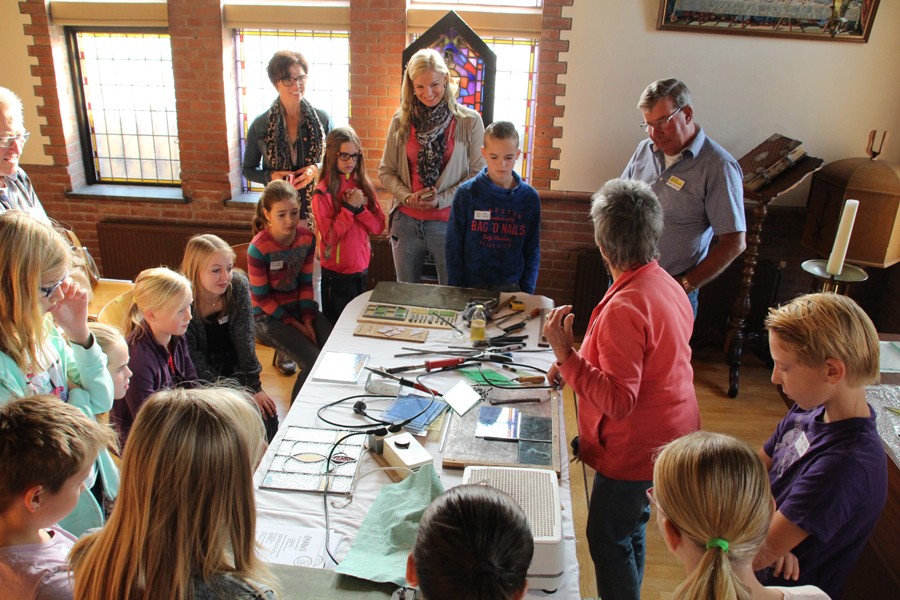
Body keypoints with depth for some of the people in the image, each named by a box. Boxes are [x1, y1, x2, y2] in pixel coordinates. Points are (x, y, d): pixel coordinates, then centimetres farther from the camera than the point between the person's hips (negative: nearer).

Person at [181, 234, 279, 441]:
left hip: (233, 366, 3)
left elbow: (245, 339, -12)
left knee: (267, 415, -13)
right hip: (200, 375, -3)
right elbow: (191, 357, -16)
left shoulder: (238, 285, -13)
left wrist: (254, 386, -15)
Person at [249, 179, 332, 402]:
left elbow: (306, 283, 2)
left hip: (300, 307, 5)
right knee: (313, 362, -21)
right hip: (269, 315, -5)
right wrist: (295, 324, -15)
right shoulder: (259, 248, -20)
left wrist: (308, 319, -10)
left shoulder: (307, 238, -5)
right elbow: (261, 297, -14)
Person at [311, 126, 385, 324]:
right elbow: (329, 236, -18)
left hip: (362, 268, 5)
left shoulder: (364, 186, 4)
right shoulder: (323, 193, -12)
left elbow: (379, 226, 0)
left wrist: (360, 208, -16)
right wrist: (349, 207, -21)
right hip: (336, 273, -5)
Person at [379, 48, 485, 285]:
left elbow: (478, 174, -3)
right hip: (406, 222, 3)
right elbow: (385, 171, 8)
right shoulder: (401, 121, 4)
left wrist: (442, 199, -15)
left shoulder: (469, 121, -3)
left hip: (449, 223, -2)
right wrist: (407, 196, -10)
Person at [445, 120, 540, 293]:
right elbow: (454, 246, -2)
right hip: (471, 285, -1)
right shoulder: (467, 193, -5)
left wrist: (527, 291, -1)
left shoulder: (529, 198, 0)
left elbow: (532, 250, 5)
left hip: (511, 287, 1)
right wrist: (457, 288, -6)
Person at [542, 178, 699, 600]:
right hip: (669, 436, 10)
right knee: (630, 532, 25)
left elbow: (619, 400, -30)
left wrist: (565, 355, -31)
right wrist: (575, 365, 6)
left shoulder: (624, 308, -29)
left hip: (636, 449, -9)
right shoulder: (666, 284, 1)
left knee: (608, 540, 9)